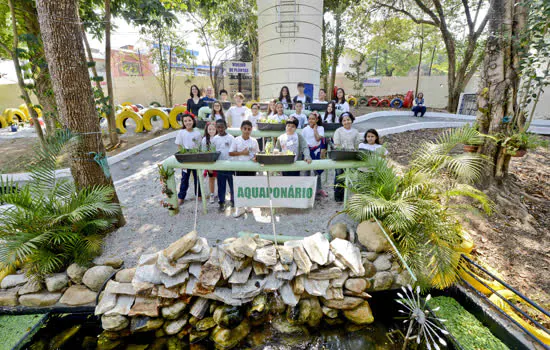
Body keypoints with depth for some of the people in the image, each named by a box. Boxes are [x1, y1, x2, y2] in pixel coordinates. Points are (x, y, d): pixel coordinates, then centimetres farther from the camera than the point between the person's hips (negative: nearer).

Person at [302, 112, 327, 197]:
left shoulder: (320, 128, -1)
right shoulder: (305, 129, 1)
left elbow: (318, 138, -16)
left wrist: (315, 128, -10)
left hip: (316, 151, 0)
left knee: (317, 170, 8)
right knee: (307, 171, 9)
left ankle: (319, 189, 22)